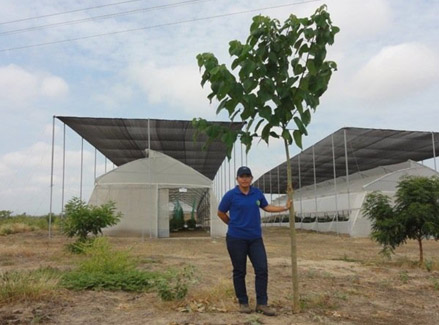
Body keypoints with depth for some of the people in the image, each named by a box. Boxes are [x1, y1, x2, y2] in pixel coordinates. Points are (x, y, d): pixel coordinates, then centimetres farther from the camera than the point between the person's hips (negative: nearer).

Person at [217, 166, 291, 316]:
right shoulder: (231, 195, -8)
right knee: (239, 271, 6)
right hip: (236, 238, -4)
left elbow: (266, 207, 19)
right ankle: (243, 302, 21)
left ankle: (262, 303, 10)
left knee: (262, 269, 0)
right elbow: (221, 213, 3)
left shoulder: (257, 193, 4)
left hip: (255, 238, 4)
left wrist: (285, 207, 13)